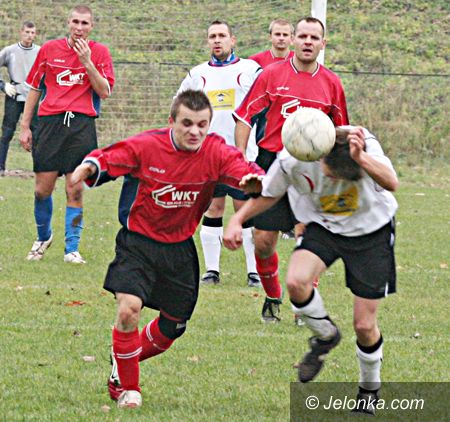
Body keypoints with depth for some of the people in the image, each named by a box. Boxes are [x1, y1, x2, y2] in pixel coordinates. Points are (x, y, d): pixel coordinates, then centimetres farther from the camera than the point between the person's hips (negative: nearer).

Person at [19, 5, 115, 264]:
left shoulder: (99, 52, 5)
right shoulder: (49, 49, 9)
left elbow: (105, 92, -3)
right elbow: (35, 88, 15)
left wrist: (87, 62, -12)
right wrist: (25, 126, 13)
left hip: (82, 125, -1)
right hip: (50, 123, 1)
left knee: (75, 190, -5)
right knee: (43, 188, 0)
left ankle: (72, 249, 4)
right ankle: (44, 237, 25)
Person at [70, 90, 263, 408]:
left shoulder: (216, 152, -11)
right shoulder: (146, 146, -17)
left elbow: (247, 173, -19)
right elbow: (106, 160, -11)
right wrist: (88, 168, -34)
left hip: (180, 247, 4)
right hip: (138, 241, -4)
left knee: (172, 328, 13)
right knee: (129, 309, -23)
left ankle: (122, 366, 40)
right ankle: (127, 387, -2)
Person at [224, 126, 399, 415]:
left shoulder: (365, 145, -31)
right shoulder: (292, 160, -26)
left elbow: (392, 183, -47)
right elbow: (269, 194, -4)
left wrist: (361, 158, -61)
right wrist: (237, 220, -15)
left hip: (371, 230, -1)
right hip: (323, 227, 1)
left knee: (364, 325, -2)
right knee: (296, 281, -30)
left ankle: (370, 389, 29)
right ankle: (326, 336, 2)